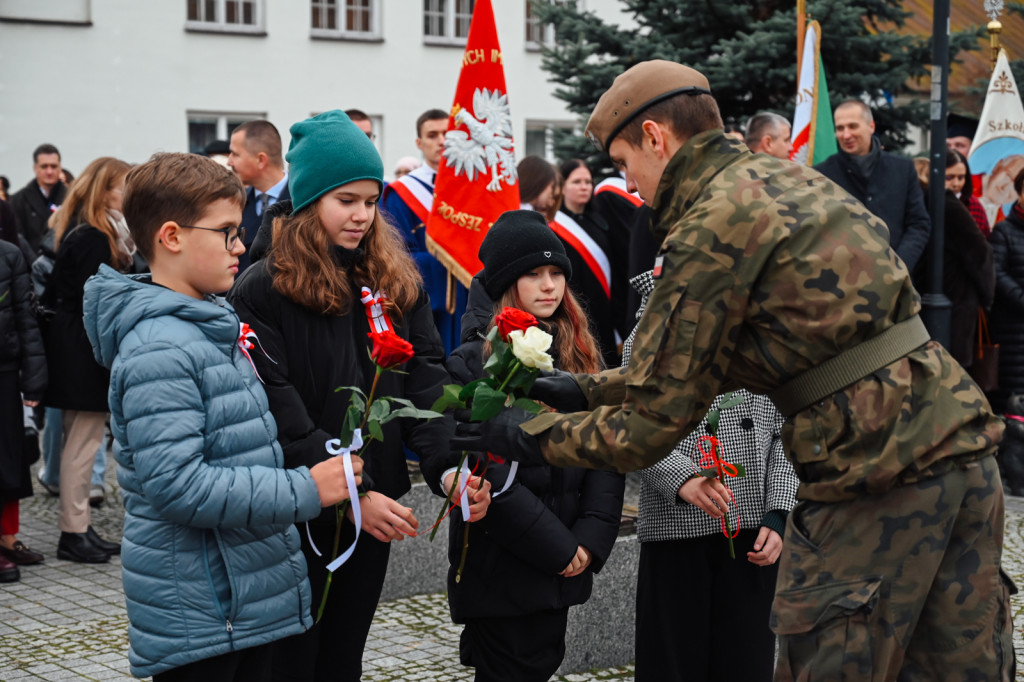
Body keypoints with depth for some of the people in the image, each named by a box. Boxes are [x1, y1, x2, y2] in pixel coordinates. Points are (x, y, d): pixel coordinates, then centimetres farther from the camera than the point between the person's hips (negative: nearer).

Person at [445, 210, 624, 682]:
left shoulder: (580, 354, 9)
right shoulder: (474, 362, -10)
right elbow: (490, 474, -16)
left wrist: (592, 537, -8)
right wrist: (557, 547, -15)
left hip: (564, 562, 6)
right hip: (499, 567, -6)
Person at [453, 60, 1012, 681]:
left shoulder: (711, 228, -10)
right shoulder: (792, 179, 18)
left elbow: (651, 425, -6)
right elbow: (705, 361, 25)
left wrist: (528, 436, 8)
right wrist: (585, 389, 26)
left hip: (881, 477, -9)